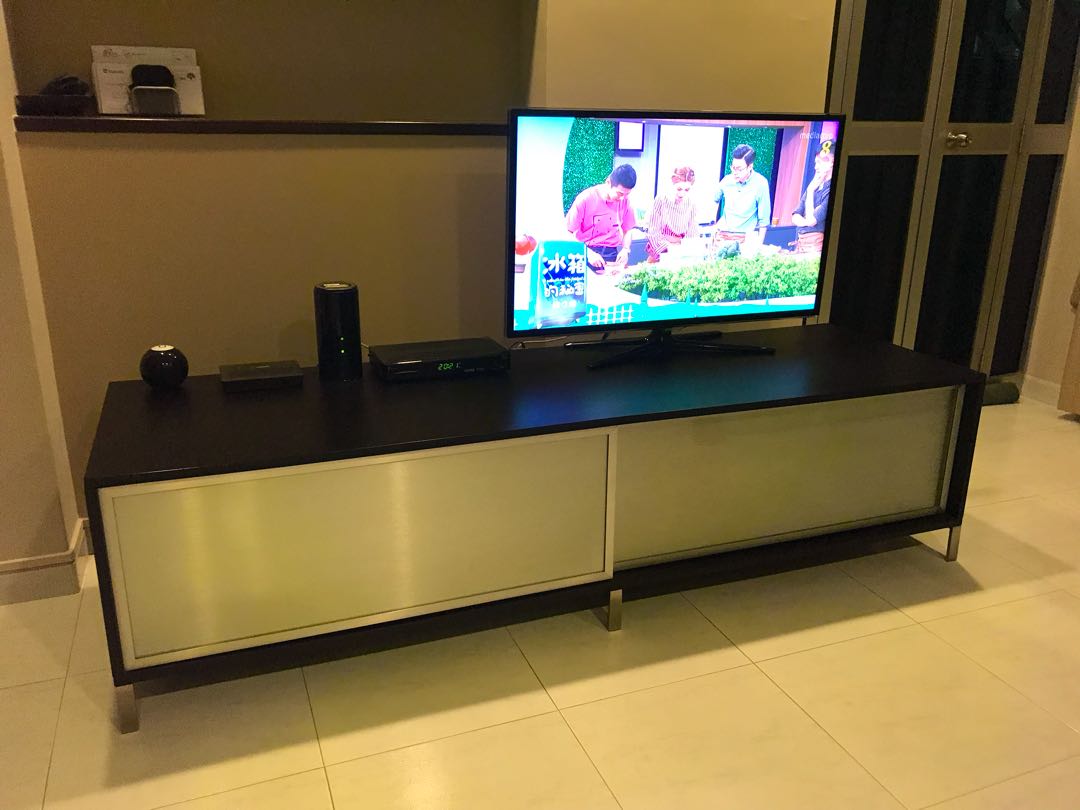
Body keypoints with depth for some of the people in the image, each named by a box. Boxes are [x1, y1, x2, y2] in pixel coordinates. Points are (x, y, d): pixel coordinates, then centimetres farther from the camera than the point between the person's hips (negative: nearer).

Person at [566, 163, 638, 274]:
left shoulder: (624, 201, 1)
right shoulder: (585, 199, -11)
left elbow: (627, 230, 15)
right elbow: (568, 233, -9)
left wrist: (625, 249, -3)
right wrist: (588, 253, -18)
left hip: (612, 255, 3)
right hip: (587, 253, -3)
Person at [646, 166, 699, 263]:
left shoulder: (691, 205, 0)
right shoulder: (661, 200, -6)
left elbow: (692, 236, 2)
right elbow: (653, 233, -9)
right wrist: (669, 249, -20)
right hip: (659, 256, -2)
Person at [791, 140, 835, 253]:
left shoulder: (832, 190, -11)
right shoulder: (815, 186, 13)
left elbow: (811, 220, -14)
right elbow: (795, 216, 11)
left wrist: (810, 191, -6)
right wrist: (804, 222, -11)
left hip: (815, 245, -7)